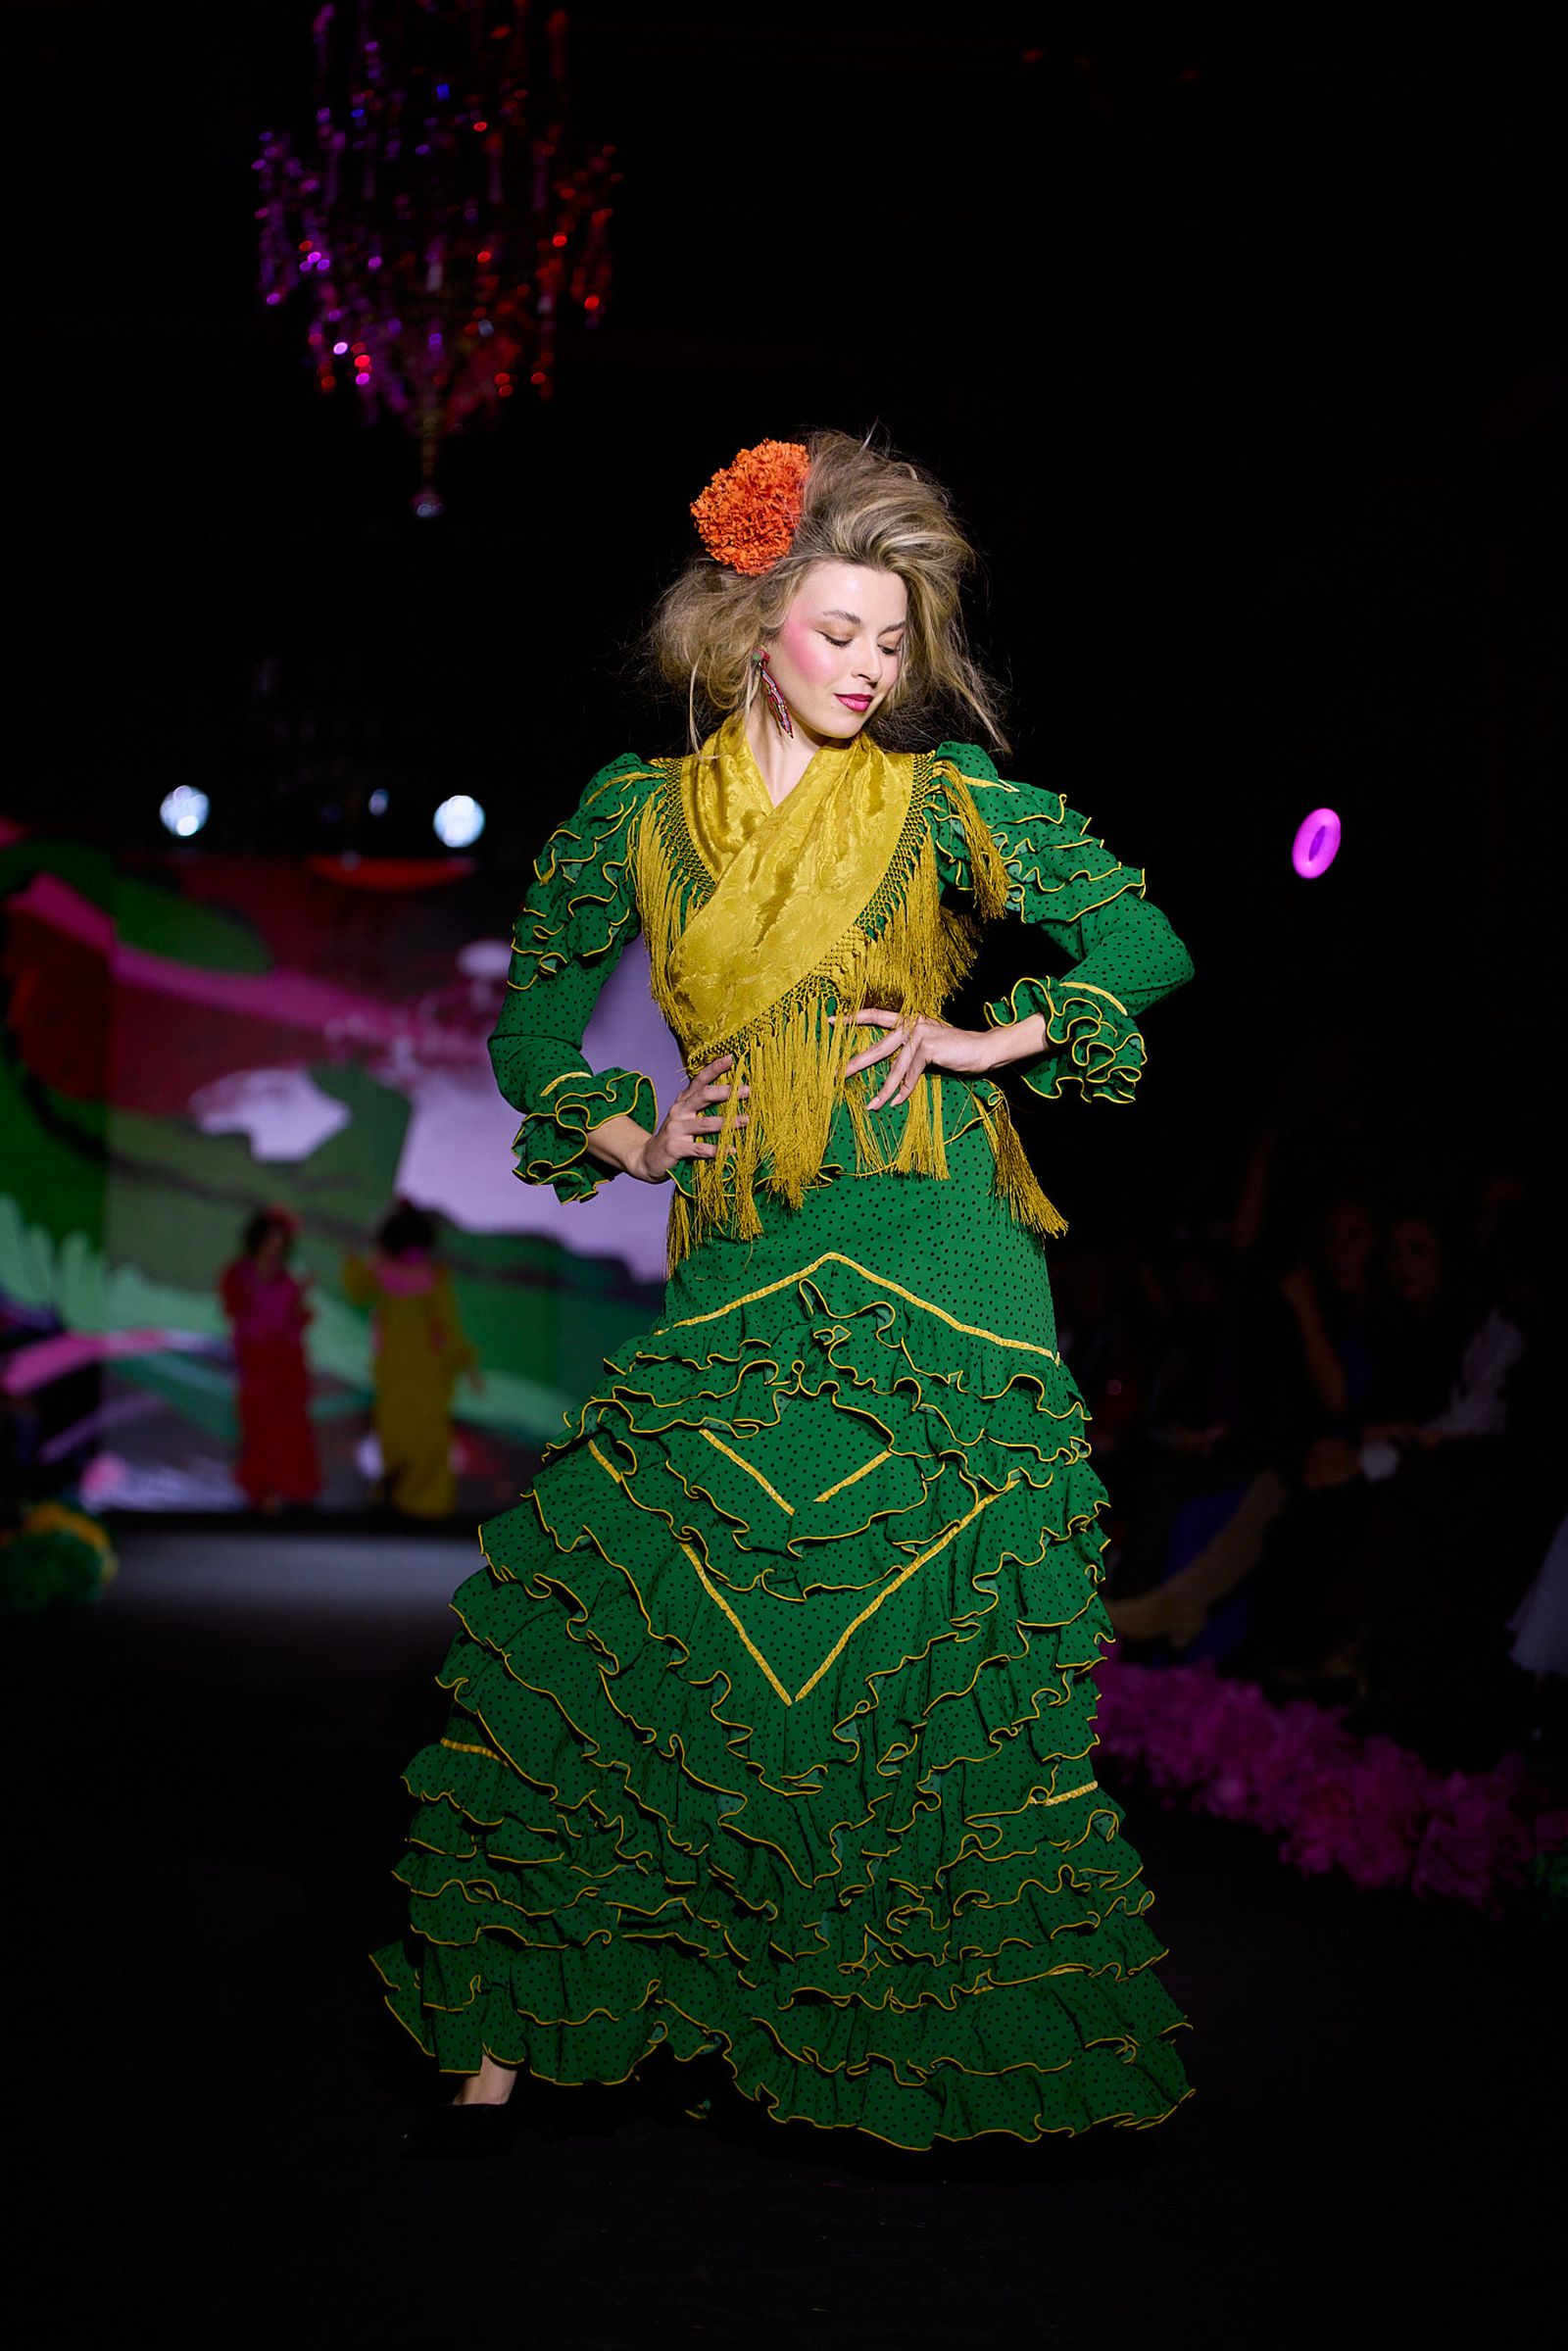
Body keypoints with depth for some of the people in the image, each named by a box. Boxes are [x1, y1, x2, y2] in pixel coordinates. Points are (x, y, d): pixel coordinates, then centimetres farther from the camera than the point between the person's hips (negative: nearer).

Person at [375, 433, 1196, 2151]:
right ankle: (509, 2036, 4)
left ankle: (943, 2045, 11)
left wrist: (987, 1042, 0)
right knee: (594, 1626, -4)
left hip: (935, 1268, -2)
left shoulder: (939, 803, 5)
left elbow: (1149, 945, 7)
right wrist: (632, 1138, 5)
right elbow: (529, 1027, 20)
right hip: (740, 1287, 2)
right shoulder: (640, 815, 10)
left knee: (932, 1656, -2)